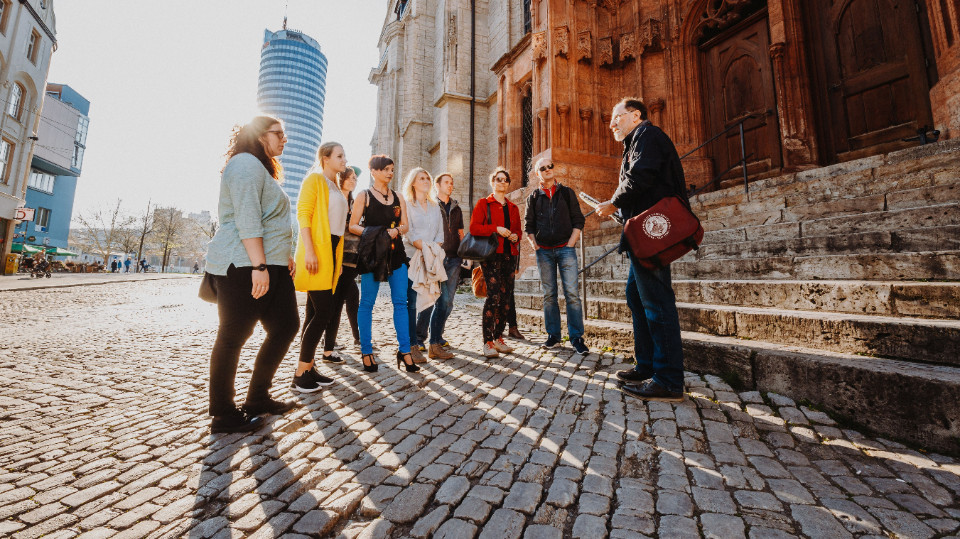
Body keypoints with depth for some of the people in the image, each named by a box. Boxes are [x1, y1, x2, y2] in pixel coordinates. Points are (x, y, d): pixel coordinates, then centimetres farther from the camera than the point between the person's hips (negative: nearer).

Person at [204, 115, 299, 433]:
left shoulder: (262, 169, 26)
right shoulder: (247, 163, -8)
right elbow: (246, 219, -19)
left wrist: (285, 256, 21)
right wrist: (259, 266, -24)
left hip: (269, 266, 10)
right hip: (243, 267, -10)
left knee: (286, 326, 9)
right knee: (233, 337, -1)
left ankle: (258, 398, 21)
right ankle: (223, 416, 12)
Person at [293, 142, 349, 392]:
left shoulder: (335, 187, 21)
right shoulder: (315, 179, -3)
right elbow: (303, 214, -12)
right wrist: (309, 250, -21)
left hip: (332, 250, 8)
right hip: (317, 250, -8)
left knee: (316, 311, 8)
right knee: (323, 311, -11)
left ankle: (307, 368, 16)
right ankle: (300, 375, -3)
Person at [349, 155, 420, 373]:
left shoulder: (398, 198, 17)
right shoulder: (364, 196, 5)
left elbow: (404, 225, 14)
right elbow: (353, 226, 1)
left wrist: (396, 230, -8)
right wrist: (371, 233, -16)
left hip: (395, 251, 4)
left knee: (400, 301, 0)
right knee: (367, 302, 1)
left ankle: (404, 351, 6)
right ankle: (366, 351, 13)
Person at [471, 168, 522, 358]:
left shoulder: (513, 208, 21)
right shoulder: (483, 203, 6)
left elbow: (518, 229, 26)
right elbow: (473, 227, -5)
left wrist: (515, 236, 3)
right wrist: (496, 229, -14)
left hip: (510, 255, 6)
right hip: (491, 255, -5)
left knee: (506, 297, 4)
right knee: (493, 296, -14)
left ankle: (498, 338, 15)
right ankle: (487, 342, -6)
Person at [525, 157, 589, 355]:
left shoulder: (567, 192, 9)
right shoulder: (534, 197, 12)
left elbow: (578, 220, 6)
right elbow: (528, 225, 13)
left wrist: (570, 243, -4)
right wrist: (535, 246, 1)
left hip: (565, 248, -1)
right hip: (543, 251, 2)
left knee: (572, 293, -7)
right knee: (548, 295, 4)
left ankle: (577, 337, 0)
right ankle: (553, 336, 13)